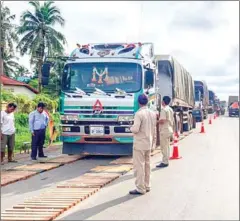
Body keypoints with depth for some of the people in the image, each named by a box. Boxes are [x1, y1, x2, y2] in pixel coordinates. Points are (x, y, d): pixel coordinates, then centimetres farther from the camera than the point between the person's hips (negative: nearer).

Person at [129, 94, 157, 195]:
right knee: (147, 165, 14)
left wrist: (131, 128, -1)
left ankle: (140, 189, -2)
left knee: (139, 166, -3)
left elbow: (135, 129, -23)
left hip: (139, 144, -8)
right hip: (149, 144, 8)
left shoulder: (139, 114, -17)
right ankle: (146, 186, 21)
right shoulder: (152, 114, 7)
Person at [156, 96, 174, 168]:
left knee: (164, 147, -5)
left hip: (164, 131, -9)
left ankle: (164, 162, -3)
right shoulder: (170, 109, 12)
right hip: (169, 130, 9)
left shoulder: (164, 109, -16)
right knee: (167, 146, 13)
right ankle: (166, 161, 19)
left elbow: (162, 121, -22)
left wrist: (157, 121, -5)